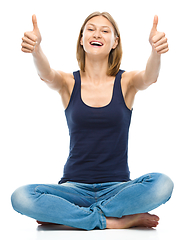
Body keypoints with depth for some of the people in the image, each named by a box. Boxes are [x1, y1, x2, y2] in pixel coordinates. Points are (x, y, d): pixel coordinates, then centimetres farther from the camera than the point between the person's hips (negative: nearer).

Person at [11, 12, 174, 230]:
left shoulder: (126, 82, 3)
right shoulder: (68, 83, 4)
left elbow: (149, 77, -19)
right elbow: (47, 74, -17)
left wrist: (156, 50, -42)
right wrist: (35, 48, -40)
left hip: (117, 186, 0)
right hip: (74, 186, 0)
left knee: (161, 184, -31)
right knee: (21, 197, -27)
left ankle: (65, 215, -17)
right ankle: (121, 220, -20)